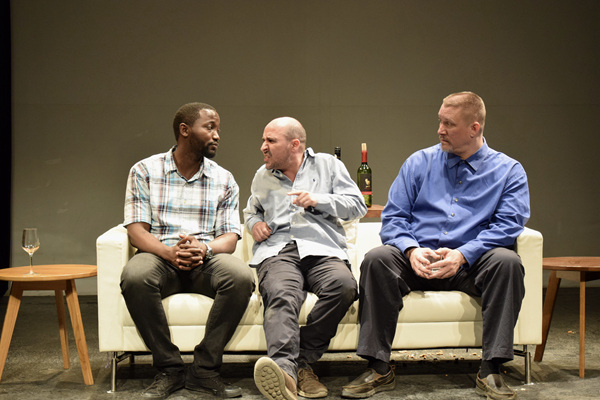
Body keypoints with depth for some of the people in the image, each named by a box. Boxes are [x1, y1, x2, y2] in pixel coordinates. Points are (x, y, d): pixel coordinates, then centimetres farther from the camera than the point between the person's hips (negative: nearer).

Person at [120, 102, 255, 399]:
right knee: (134, 277, -36)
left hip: (206, 261, 2)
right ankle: (169, 369, -18)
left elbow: (230, 236, 3)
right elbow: (136, 230, -3)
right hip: (160, 256, -1)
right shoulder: (144, 171, 5)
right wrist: (170, 252, -24)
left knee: (241, 277, -31)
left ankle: (205, 369, -18)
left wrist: (204, 249, -21)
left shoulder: (224, 180, 10)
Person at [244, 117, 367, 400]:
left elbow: (357, 206, 12)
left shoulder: (328, 165, 19)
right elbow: (251, 209, 44)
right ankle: (285, 370, -58)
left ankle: (301, 358, -31)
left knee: (343, 285, -36)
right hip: (277, 250, 1)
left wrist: (318, 200, -2)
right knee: (281, 294, -36)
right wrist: (254, 223, 19)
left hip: (322, 249, 0)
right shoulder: (262, 176, 28)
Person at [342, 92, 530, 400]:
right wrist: (411, 250, -15)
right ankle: (379, 370, -24)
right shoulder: (418, 163, 14)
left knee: (507, 261, -32)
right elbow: (393, 217, 8)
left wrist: (462, 255, -20)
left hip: (470, 263, -1)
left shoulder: (508, 170, 9)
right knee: (377, 259, -28)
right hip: (418, 259, 1)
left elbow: (509, 225, -5)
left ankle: (490, 371, -26)